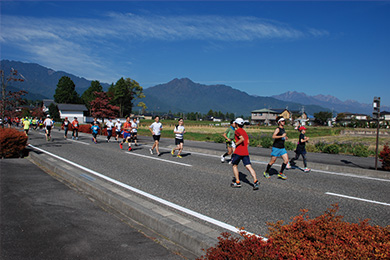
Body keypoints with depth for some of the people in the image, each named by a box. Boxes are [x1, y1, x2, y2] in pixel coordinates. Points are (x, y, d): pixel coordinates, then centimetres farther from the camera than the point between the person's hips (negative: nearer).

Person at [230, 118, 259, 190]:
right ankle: (255, 181, -20)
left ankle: (237, 182, 9)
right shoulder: (244, 131, 20)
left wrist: (236, 144, -10)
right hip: (246, 152, 6)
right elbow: (248, 142, 18)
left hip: (238, 151, -6)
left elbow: (242, 139, -21)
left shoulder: (237, 131, -5)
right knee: (249, 166, -3)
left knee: (234, 165, 11)